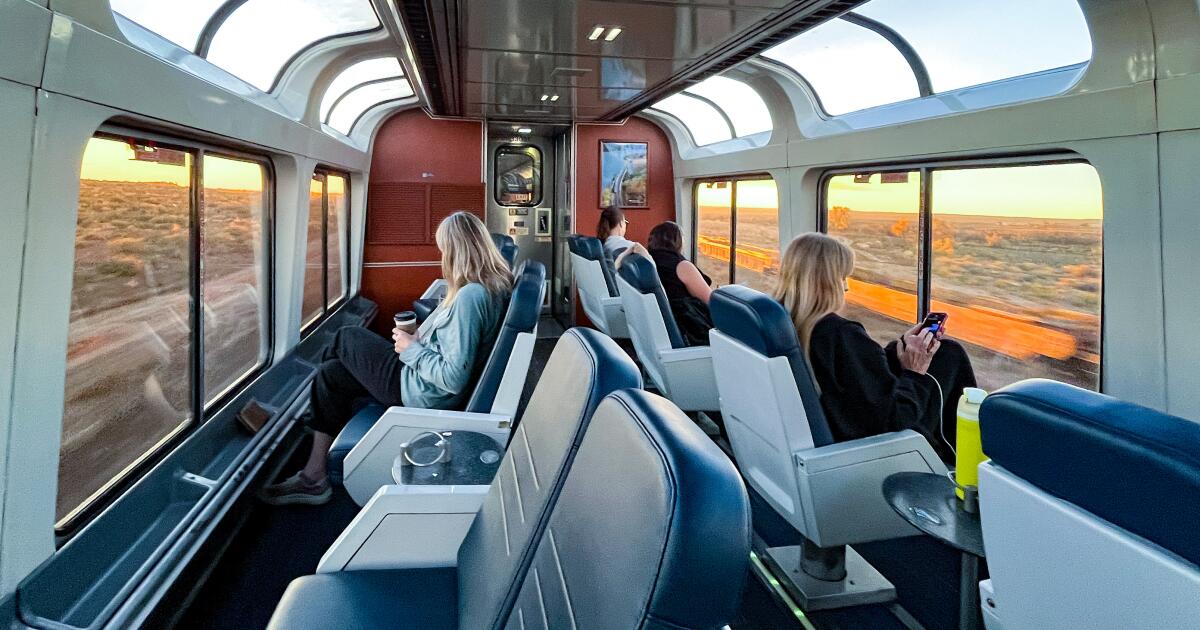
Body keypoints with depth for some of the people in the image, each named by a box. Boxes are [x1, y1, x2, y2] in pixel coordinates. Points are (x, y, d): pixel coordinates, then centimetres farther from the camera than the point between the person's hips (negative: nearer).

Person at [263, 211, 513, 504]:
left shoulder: (469, 296, -29)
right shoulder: (496, 284, 0)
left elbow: (454, 378, -31)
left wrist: (411, 349, -17)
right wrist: (422, 336, 4)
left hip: (420, 393, -9)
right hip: (429, 383, 9)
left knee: (346, 338, 11)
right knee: (331, 373, 18)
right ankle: (313, 476, 28)